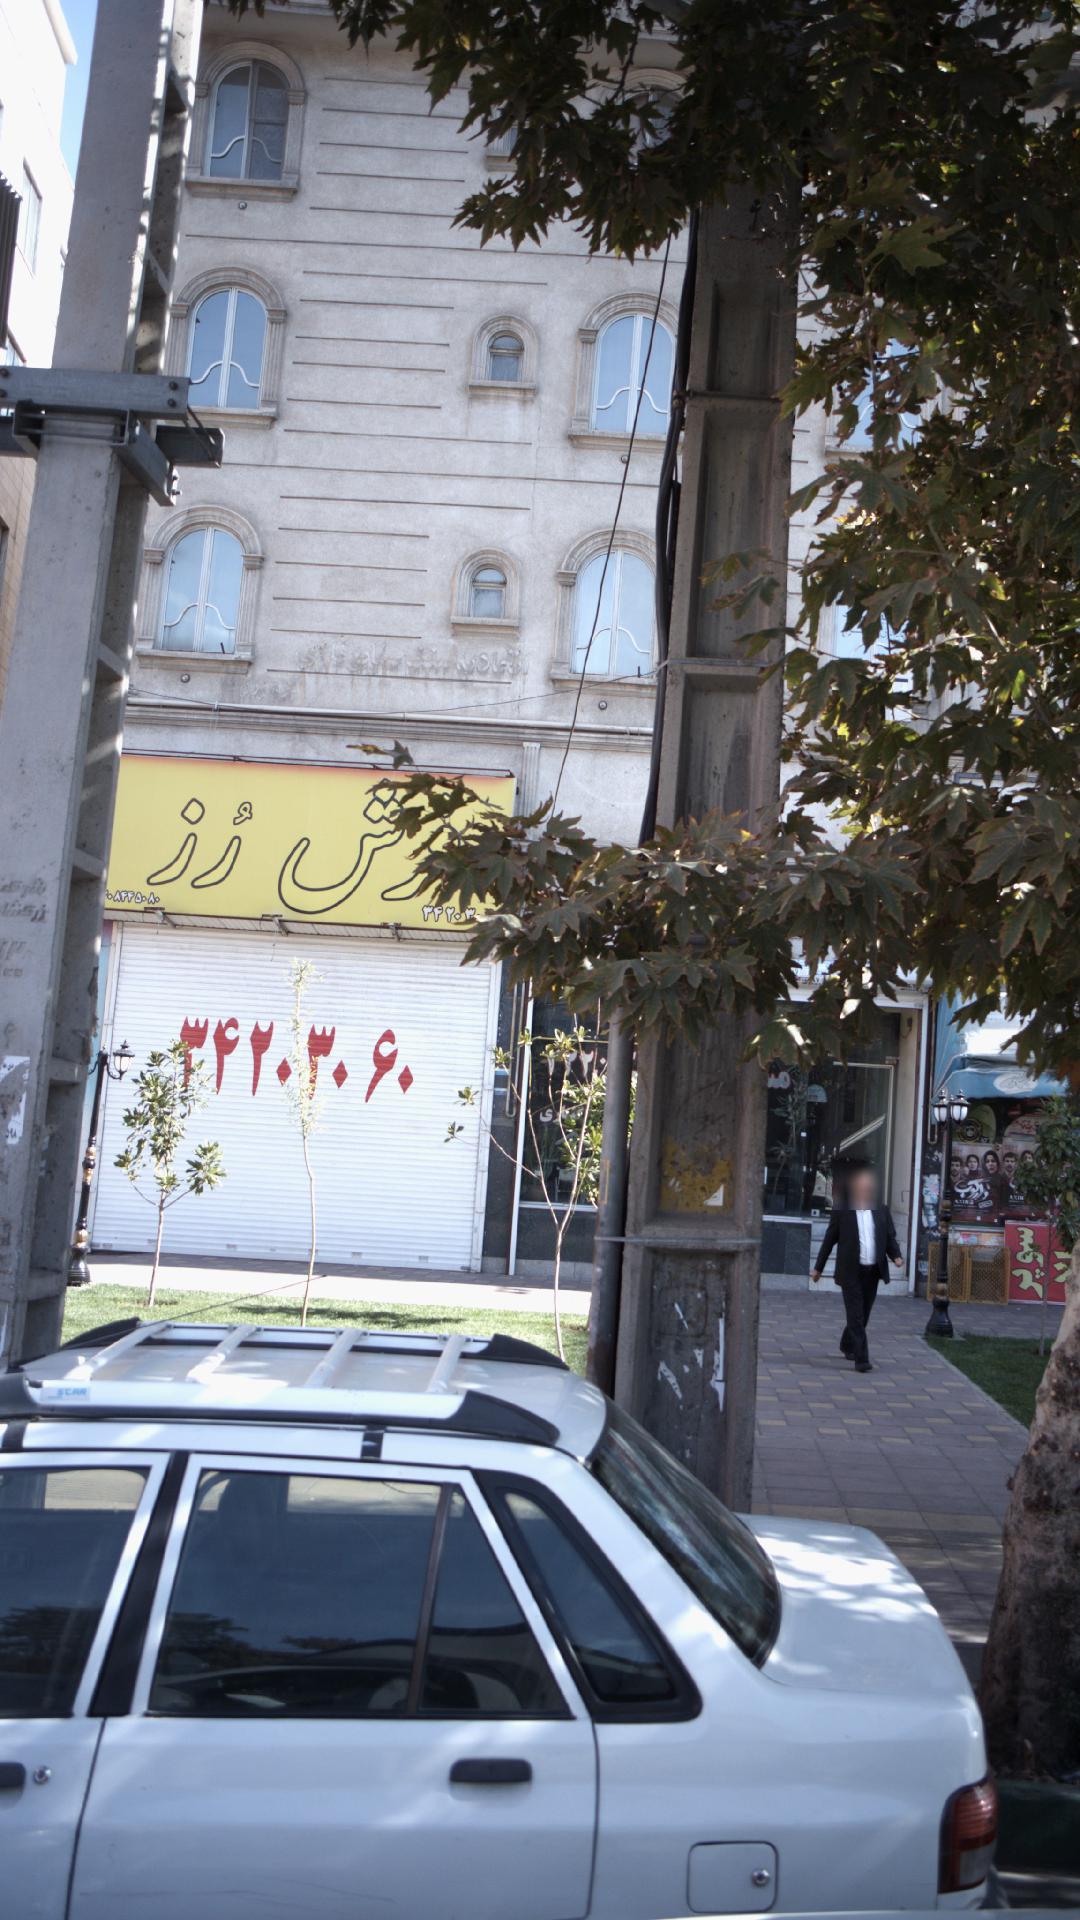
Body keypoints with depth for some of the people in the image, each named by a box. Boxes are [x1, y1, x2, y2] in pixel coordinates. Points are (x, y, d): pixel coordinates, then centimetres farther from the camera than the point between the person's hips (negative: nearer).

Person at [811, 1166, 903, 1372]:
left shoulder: (882, 1210, 7)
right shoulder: (841, 1211, -3)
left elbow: (890, 1237, 10)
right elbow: (829, 1240, 3)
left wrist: (896, 1256, -10)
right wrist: (819, 1268, 6)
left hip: (872, 1271, 4)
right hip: (850, 1271, -4)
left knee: (862, 1314, 14)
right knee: (856, 1315, -7)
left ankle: (847, 1345, 37)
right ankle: (861, 1359, -8)